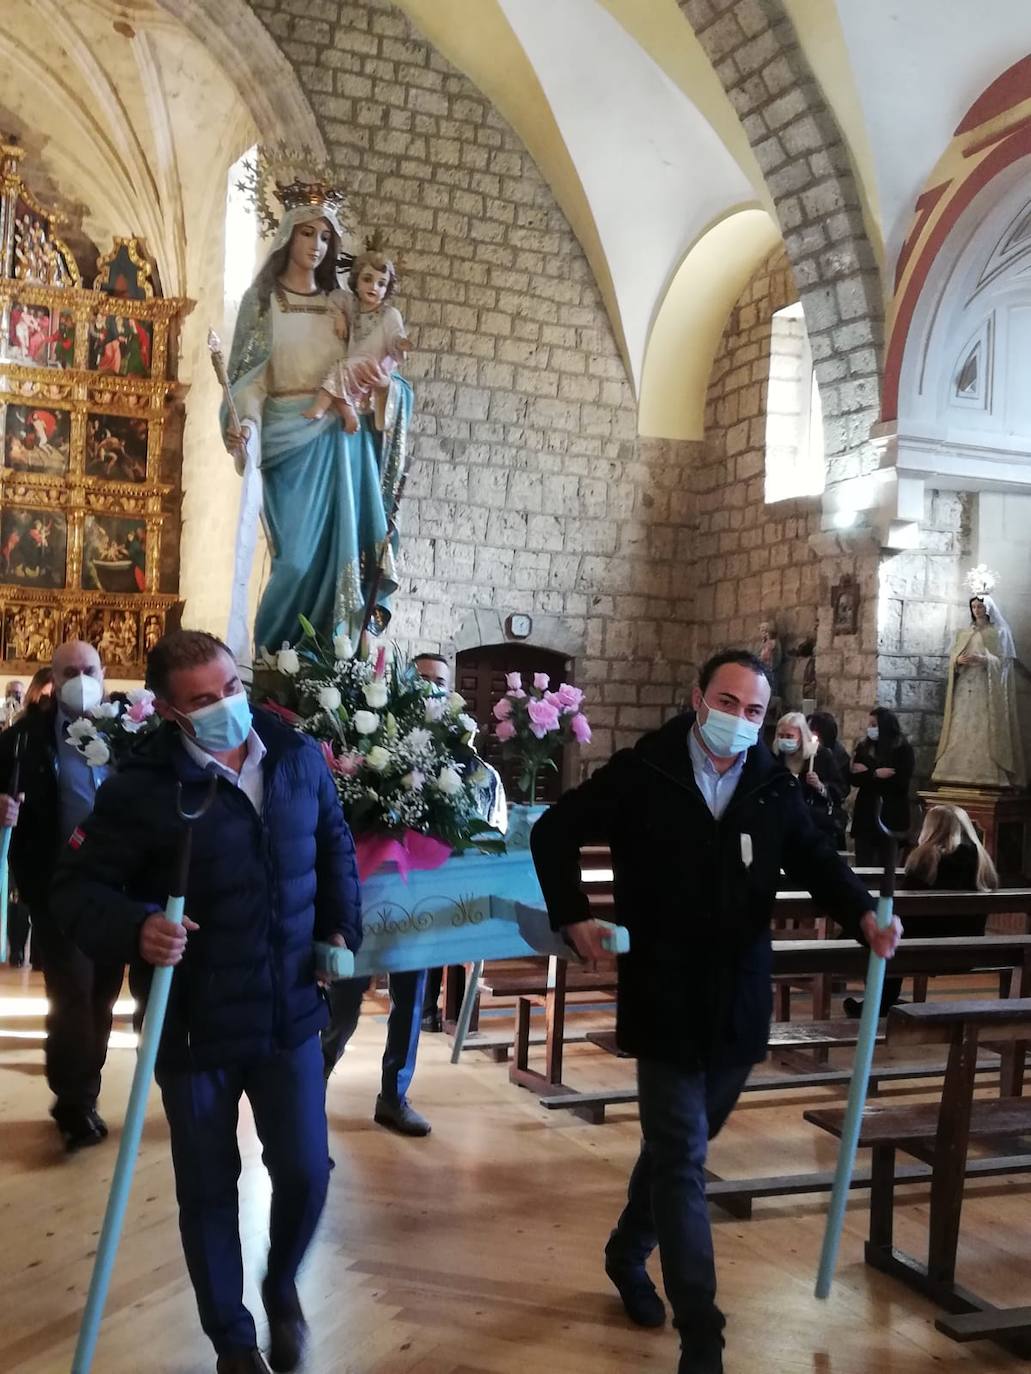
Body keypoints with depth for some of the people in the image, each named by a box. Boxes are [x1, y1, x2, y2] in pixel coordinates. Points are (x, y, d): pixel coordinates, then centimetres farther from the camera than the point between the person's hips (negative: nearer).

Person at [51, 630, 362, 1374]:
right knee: (208, 1191, 12)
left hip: (289, 1012, 3)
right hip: (194, 1026, -2)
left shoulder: (299, 757, -3)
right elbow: (79, 888, -13)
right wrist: (136, 928, -31)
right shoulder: (141, 786, -17)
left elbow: (335, 848, 13)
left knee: (306, 1172, 6)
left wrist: (342, 928, 3)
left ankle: (282, 1287, 40)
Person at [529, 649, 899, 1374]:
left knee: (680, 1146, 21)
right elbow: (553, 832, -2)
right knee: (682, 1159, -1)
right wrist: (574, 916, -11)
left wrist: (864, 913, -17)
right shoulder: (641, 773, -10)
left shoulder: (775, 787, -1)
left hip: (739, 1003, 4)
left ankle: (629, 1252, 44)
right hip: (666, 1001, -4)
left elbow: (816, 859, 3)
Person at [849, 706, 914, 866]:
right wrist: (876, 774, -15)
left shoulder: (903, 748, -5)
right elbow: (855, 779, 0)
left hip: (892, 816, -3)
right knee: (863, 866, 2)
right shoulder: (863, 747, 7)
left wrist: (868, 773, -9)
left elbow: (901, 783, -13)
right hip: (866, 814, 3)